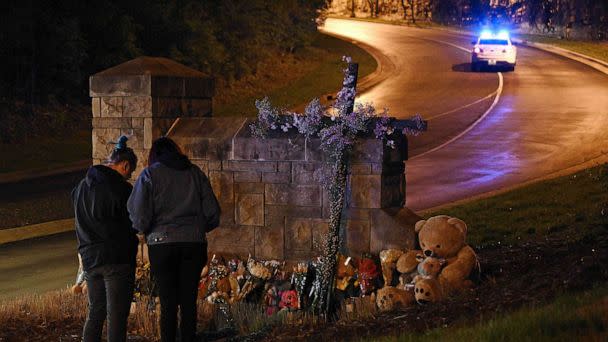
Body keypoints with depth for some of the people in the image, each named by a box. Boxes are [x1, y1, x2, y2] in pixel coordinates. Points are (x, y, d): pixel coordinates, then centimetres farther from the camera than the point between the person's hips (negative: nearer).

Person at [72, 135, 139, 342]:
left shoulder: (81, 187, 9)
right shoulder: (120, 188, -14)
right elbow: (135, 224, -10)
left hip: (90, 258, 7)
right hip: (117, 259, -7)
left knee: (95, 312, 15)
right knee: (117, 316, -3)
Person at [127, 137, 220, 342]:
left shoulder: (150, 175, 0)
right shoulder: (195, 173, 9)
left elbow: (139, 216, -8)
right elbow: (213, 213, 6)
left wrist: (145, 230, 13)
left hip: (162, 245, -2)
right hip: (194, 243, 2)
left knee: (168, 304, 2)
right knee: (189, 302, 8)